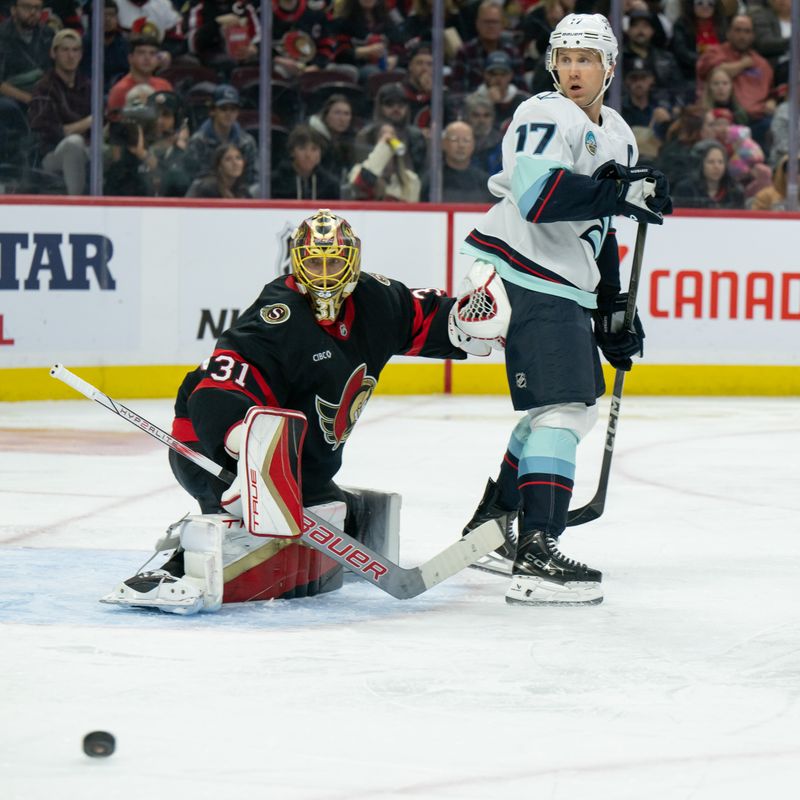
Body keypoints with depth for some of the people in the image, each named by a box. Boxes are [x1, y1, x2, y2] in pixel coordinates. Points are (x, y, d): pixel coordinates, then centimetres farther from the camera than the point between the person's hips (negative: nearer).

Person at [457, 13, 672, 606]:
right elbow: (538, 196, -29)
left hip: (564, 286, 10)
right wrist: (621, 191, -30)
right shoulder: (545, 119, -12)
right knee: (560, 407, -18)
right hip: (522, 275, -10)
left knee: (577, 406, 19)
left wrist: (613, 311, 22)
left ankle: (491, 526, 29)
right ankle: (536, 557, -24)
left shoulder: (618, 137, 17)